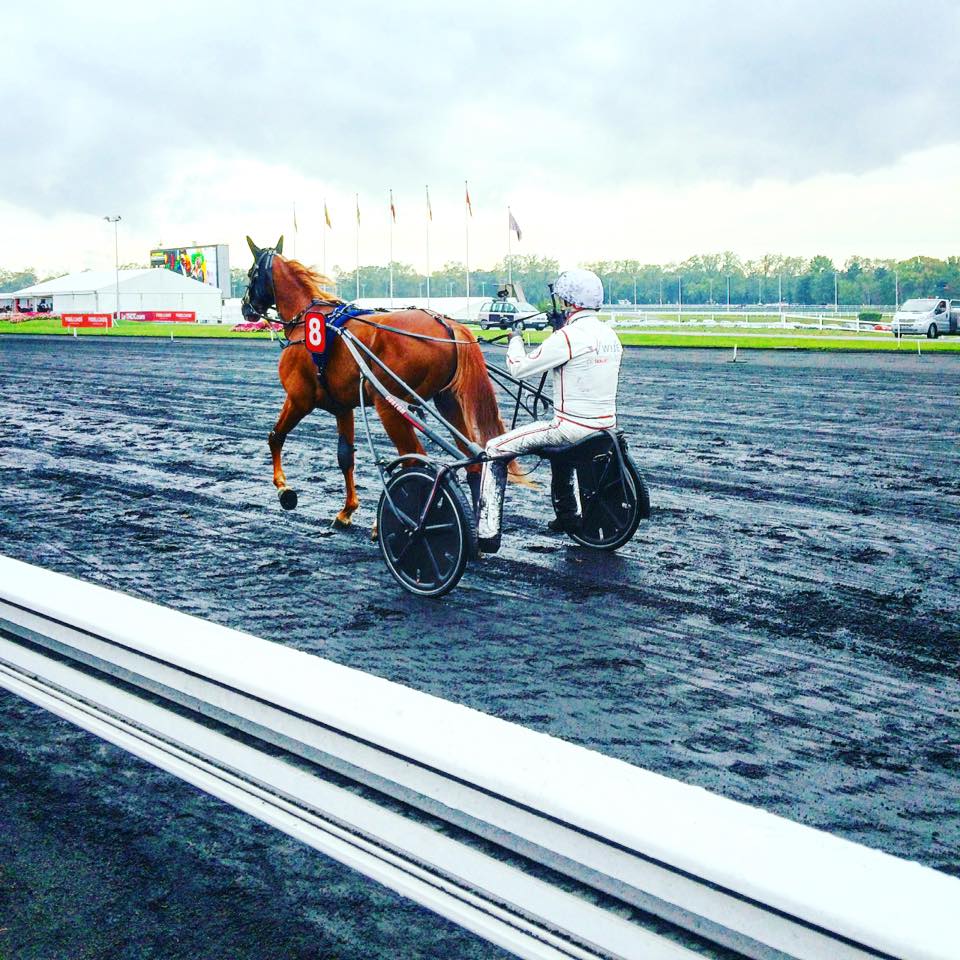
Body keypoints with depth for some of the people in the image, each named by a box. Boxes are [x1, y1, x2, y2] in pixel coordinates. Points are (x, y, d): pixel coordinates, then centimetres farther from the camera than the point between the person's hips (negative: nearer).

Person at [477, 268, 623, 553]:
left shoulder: (567, 337, -17)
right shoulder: (610, 335, 8)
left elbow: (519, 369, -11)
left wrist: (515, 339, 7)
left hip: (572, 428, -8)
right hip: (606, 426, 8)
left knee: (494, 451, -1)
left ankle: (487, 534, -5)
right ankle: (569, 514, 47)